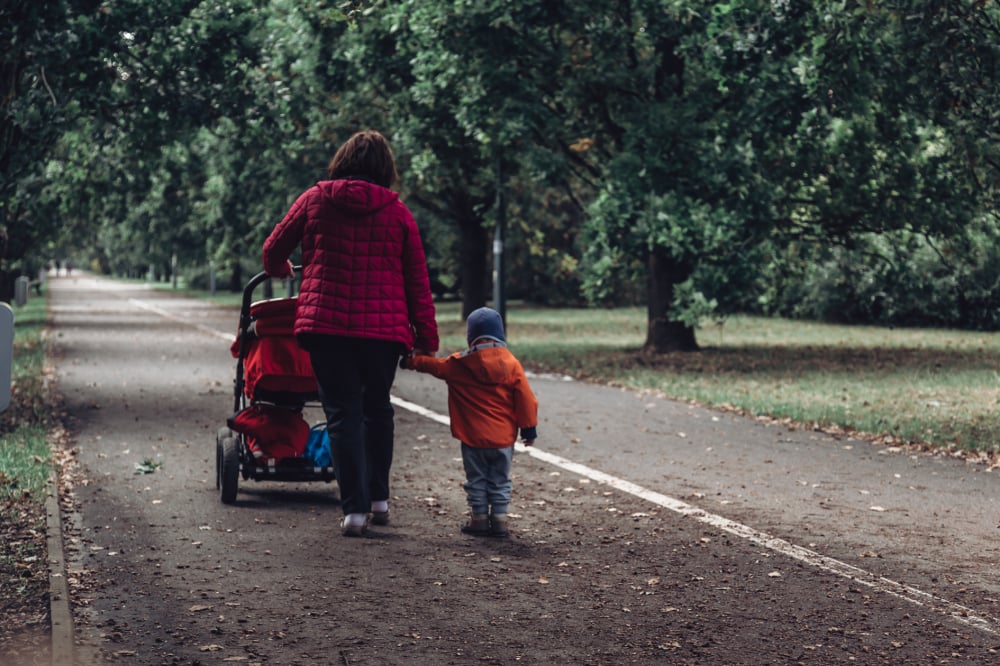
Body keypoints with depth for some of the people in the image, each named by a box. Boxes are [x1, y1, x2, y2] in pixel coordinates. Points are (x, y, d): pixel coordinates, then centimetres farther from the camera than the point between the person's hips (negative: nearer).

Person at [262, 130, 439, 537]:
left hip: (325, 323, -1)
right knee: (377, 409, 20)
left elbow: (273, 249, 13)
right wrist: (426, 338, 11)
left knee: (343, 413, 2)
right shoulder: (397, 212, 5)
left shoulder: (315, 199, 4)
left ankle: (354, 507, -4)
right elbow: (417, 281, 5)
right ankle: (379, 498, 25)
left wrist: (278, 270, 37)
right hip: (383, 328, 1)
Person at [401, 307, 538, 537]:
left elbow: (434, 365, 9)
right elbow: (526, 398, -4)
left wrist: (410, 361, 27)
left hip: (473, 438, -1)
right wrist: (529, 428, 4)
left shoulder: (460, 364, -6)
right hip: (503, 438, 1)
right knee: (500, 481, 12)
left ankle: (479, 518, 13)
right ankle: (499, 519, 11)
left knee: (476, 480, 11)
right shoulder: (511, 363, -3)